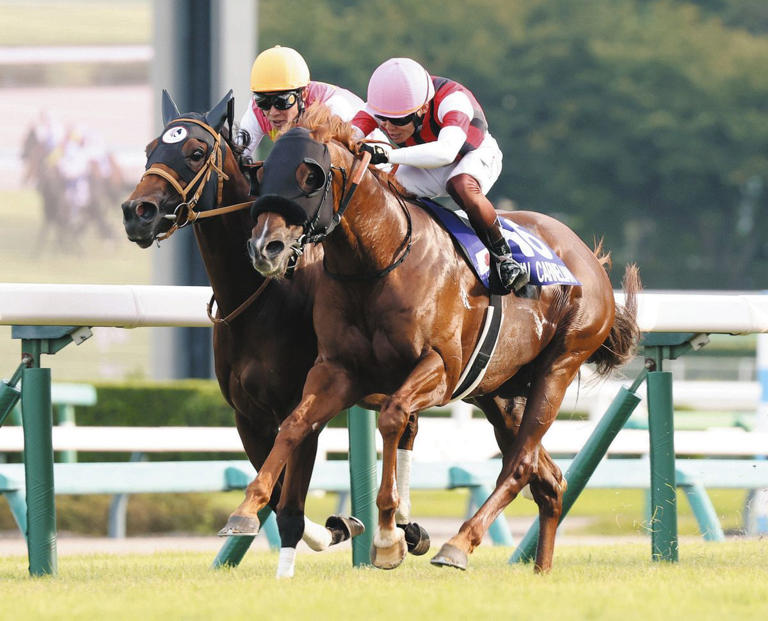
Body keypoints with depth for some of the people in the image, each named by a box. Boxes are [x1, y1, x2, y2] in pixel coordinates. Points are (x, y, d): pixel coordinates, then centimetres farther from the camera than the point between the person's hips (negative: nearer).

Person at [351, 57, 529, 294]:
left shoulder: (453, 99, -40)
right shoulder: (381, 105, -26)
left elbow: (446, 151, -57)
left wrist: (388, 154, -67)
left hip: (474, 155, -5)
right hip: (423, 164, 5)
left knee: (464, 187, -39)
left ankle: (503, 257, -21)